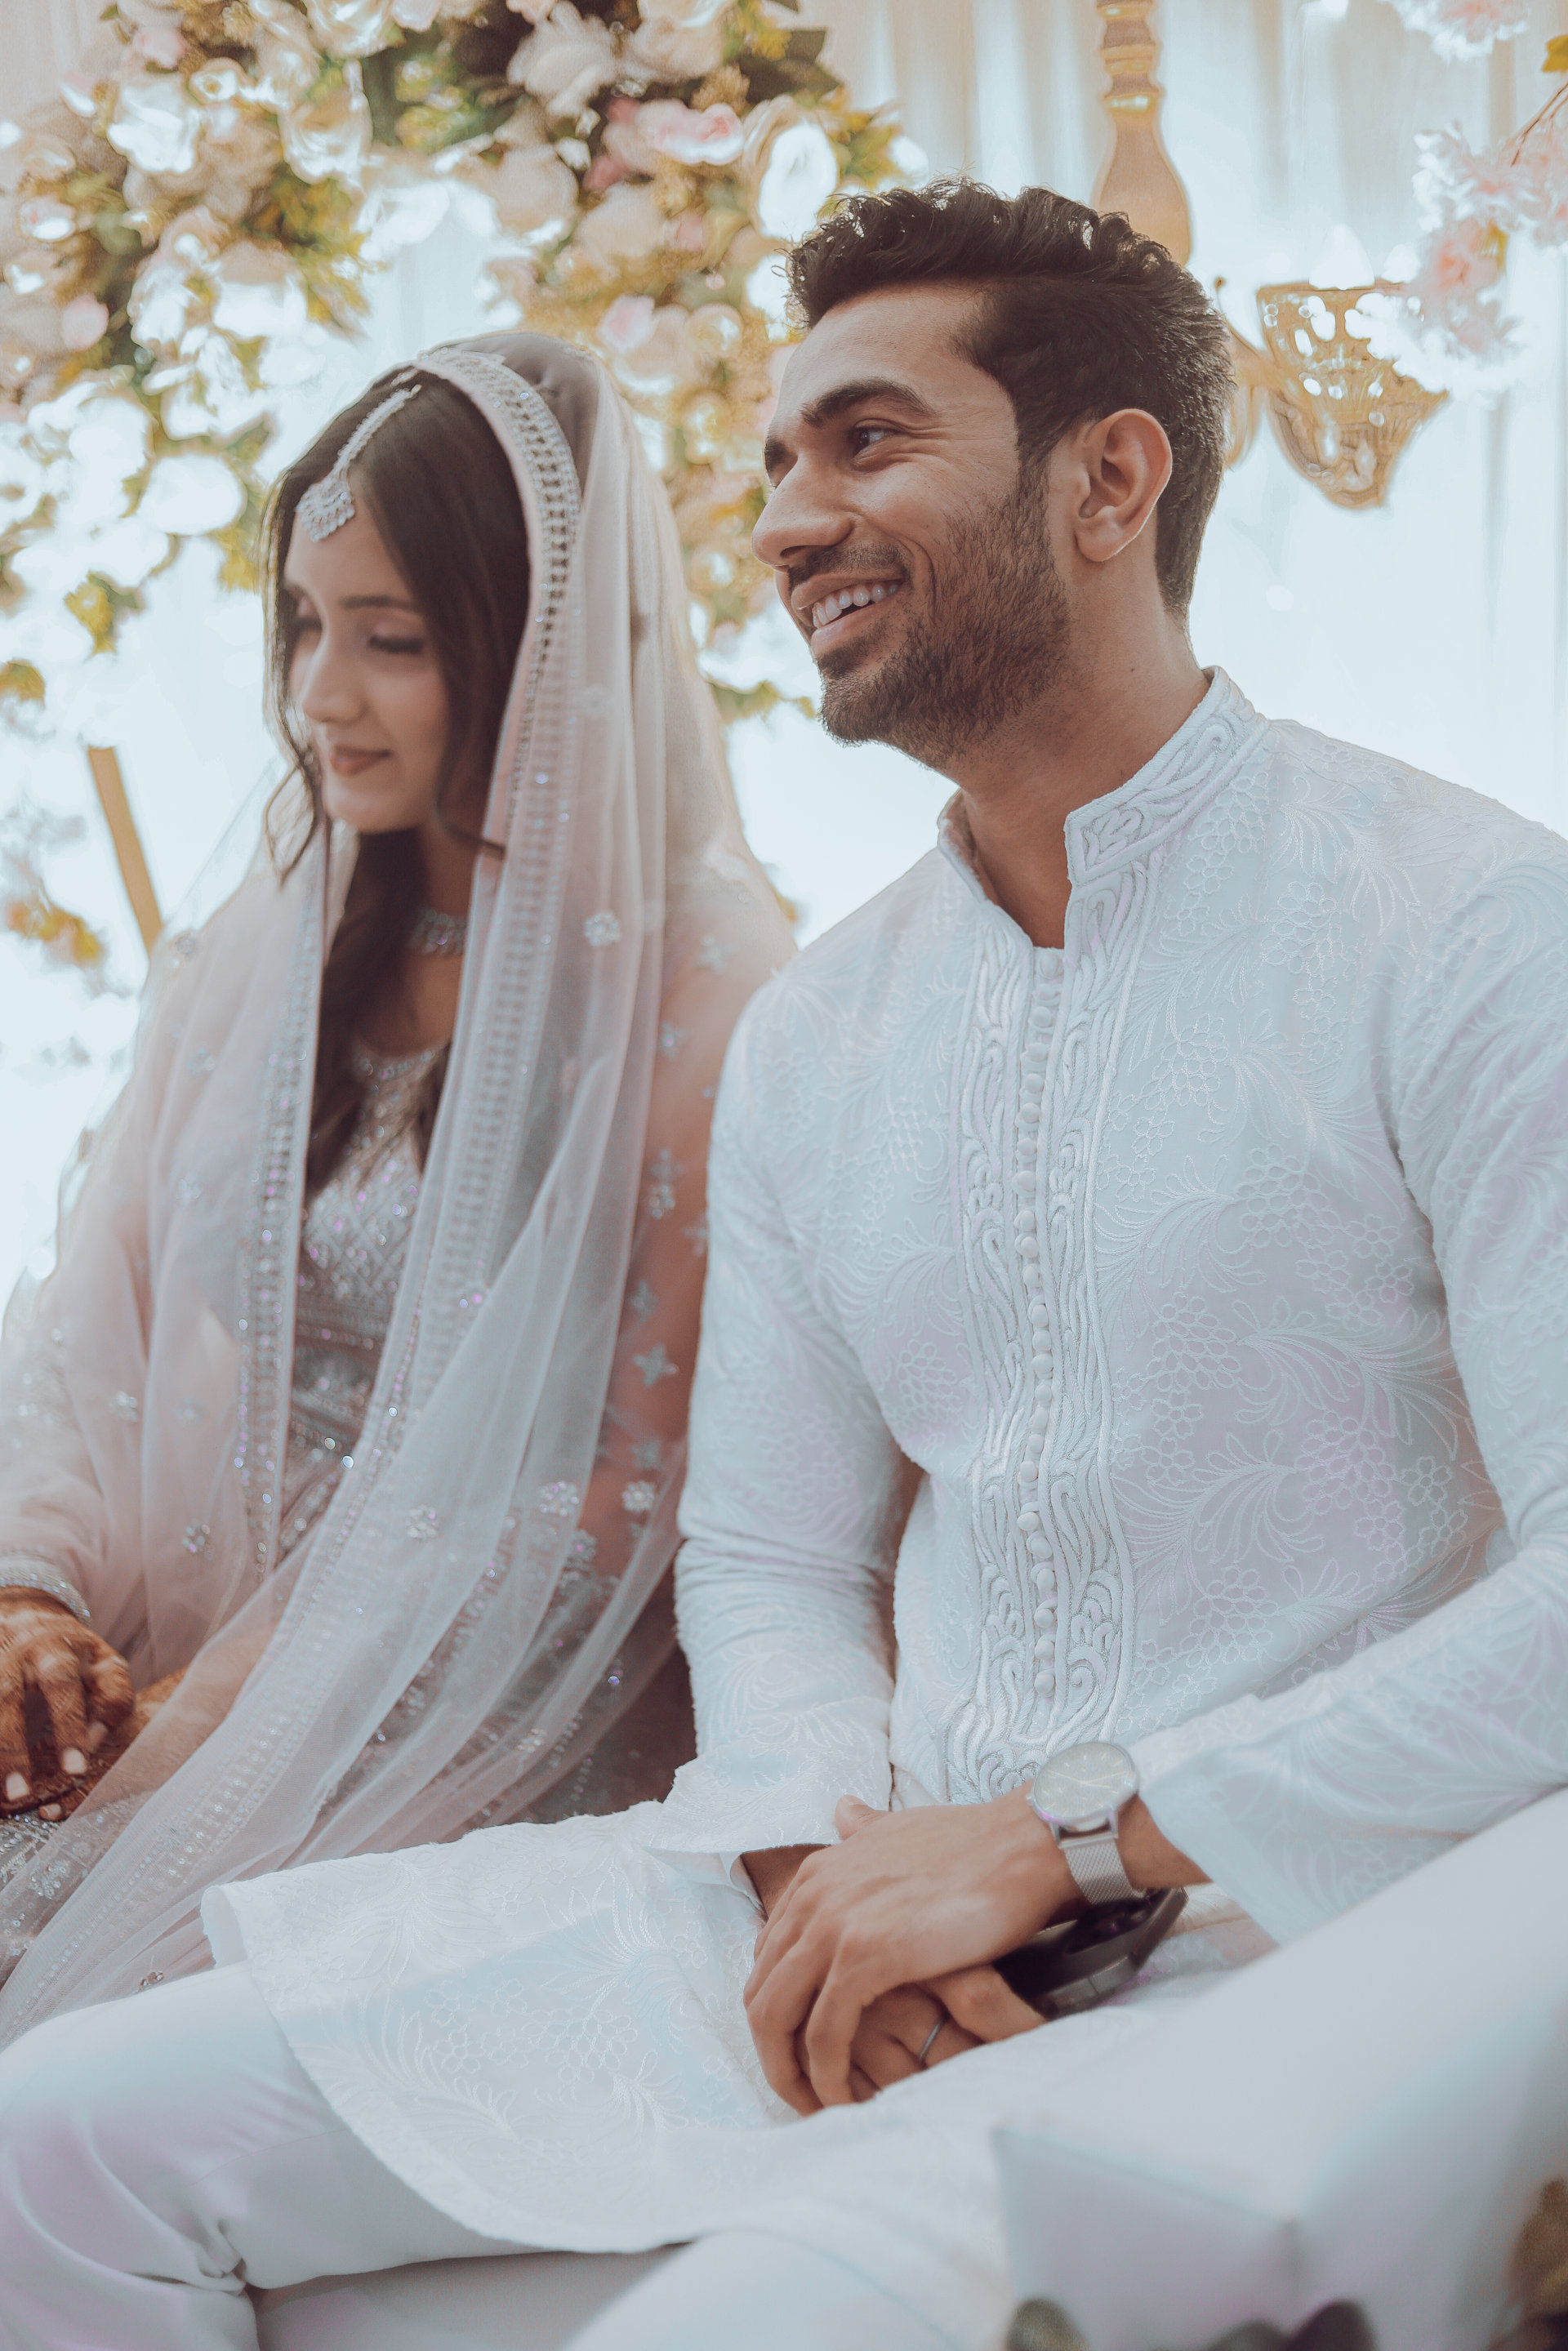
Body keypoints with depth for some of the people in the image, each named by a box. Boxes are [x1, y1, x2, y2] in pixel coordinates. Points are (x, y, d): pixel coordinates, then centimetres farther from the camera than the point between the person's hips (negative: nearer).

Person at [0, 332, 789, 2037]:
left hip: (497, 1762, -5)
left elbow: (611, 1502, -11)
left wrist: (237, 1708, -14)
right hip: (180, 1696, 6)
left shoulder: (696, 989, -8)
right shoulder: (257, 959, 13)